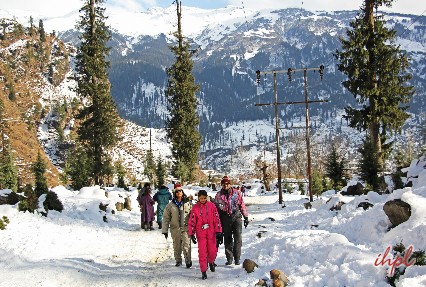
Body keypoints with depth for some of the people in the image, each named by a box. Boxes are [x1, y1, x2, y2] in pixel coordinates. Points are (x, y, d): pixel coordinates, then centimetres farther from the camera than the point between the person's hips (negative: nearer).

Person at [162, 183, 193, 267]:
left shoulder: (188, 204, 4)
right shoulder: (170, 205, 5)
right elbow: (166, 218, 8)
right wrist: (165, 230, 5)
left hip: (186, 228, -2)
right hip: (175, 229, 2)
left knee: (186, 245, -13)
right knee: (177, 246, 10)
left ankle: (188, 261, -10)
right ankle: (178, 260, 25)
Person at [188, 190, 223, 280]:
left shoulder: (212, 206, -1)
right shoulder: (195, 208, -2)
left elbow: (217, 219, -1)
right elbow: (191, 221, 2)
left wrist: (218, 232, -5)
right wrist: (192, 234, 0)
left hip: (211, 232, 1)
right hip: (200, 234, -1)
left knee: (213, 251, 3)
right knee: (202, 253, -3)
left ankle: (211, 262, 36)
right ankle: (203, 271, 7)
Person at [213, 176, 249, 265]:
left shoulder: (236, 193, 4)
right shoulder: (219, 195, 7)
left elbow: (242, 205, 8)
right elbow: (216, 209, 13)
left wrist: (246, 217, 7)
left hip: (236, 217, -1)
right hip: (225, 219, 1)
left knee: (238, 237, -10)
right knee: (227, 239, 6)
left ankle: (237, 258, -3)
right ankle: (229, 258, 15)